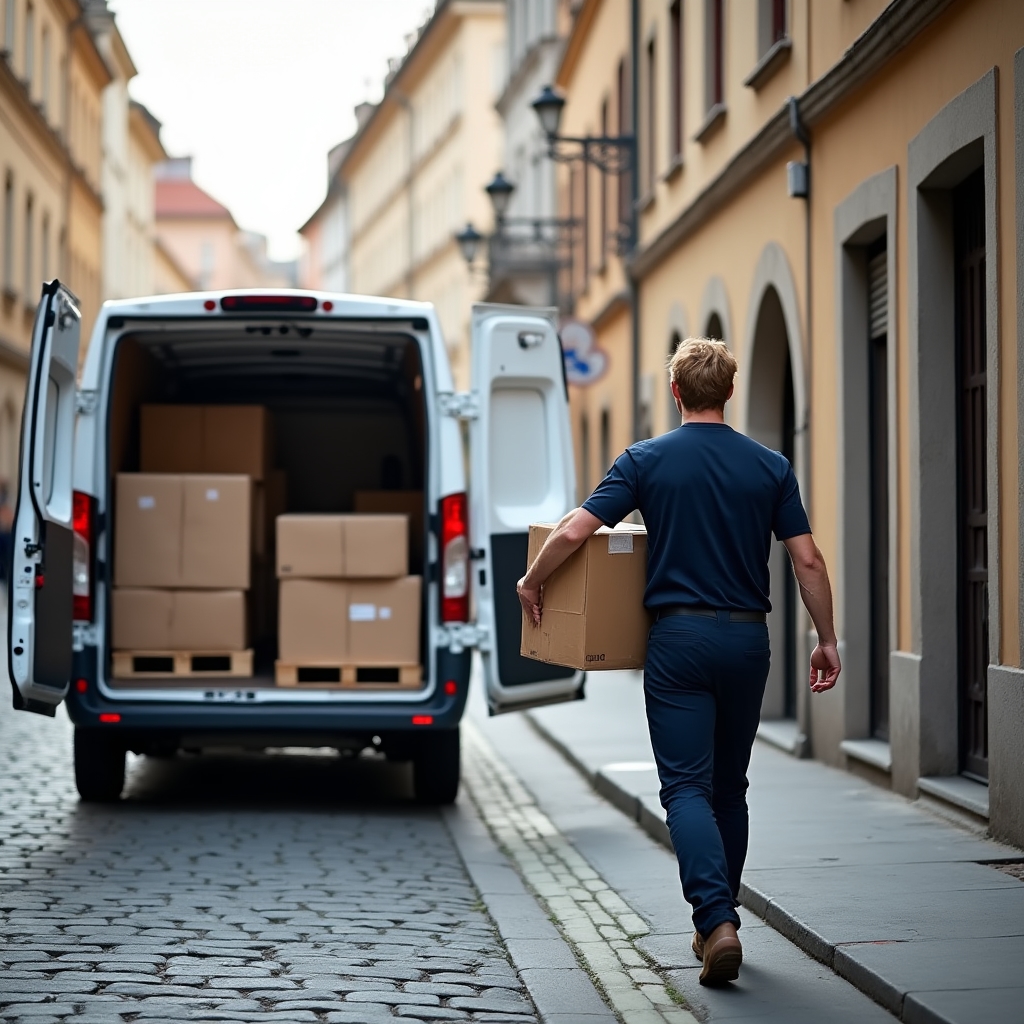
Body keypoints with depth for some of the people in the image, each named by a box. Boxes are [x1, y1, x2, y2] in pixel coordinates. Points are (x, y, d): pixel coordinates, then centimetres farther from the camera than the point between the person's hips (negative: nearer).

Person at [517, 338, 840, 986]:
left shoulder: (647, 460, -3)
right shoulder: (770, 466, 3)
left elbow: (575, 531, -8)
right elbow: (808, 561, 1)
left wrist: (531, 583, 9)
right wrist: (827, 640, 10)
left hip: (679, 639, -3)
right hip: (747, 640, 3)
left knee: (688, 788, -4)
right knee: (730, 788, 16)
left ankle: (717, 920, -22)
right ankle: (718, 923, 23)